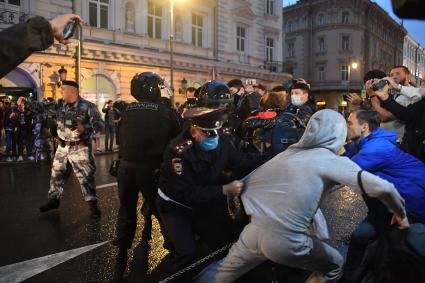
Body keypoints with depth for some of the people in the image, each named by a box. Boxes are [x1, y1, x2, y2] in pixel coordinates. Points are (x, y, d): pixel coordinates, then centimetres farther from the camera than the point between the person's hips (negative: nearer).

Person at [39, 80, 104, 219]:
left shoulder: (87, 106, -12)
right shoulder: (60, 106, 8)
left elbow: (99, 123, -19)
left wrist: (85, 128, -34)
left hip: (80, 148, -6)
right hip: (63, 147, 7)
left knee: (86, 177, -1)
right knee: (57, 174, 17)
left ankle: (93, 204, 11)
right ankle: (54, 199, 35)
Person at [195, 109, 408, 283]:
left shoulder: (288, 152, 12)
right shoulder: (333, 160, -4)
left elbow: (246, 183, 16)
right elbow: (382, 187, -11)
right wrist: (400, 213, 8)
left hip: (254, 231, 5)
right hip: (285, 241, -5)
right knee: (334, 266, 25)